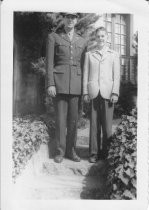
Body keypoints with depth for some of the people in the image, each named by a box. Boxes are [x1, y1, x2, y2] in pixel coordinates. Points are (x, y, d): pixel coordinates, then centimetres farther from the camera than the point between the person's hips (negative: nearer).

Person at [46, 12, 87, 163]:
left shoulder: (82, 41, 16)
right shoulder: (53, 37, 6)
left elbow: (82, 65, 15)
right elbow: (49, 62, 0)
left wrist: (85, 87, 9)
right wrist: (50, 84, -9)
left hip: (76, 84, 3)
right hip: (59, 82, -3)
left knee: (73, 118, 5)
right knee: (60, 118, -2)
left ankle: (71, 150, 16)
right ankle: (60, 152, 9)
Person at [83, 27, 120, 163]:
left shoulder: (114, 55, 15)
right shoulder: (89, 54, 16)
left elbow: (117, 76, 7)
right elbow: (85, 74, 12)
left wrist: (115, 93, -4)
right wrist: (85, 92, 2)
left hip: (107, 93, 0)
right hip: (93, 93, 1)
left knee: (107, 124, -1)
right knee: (94, 124, 2)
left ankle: (106, 152, 10)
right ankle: (94, 153, 8)